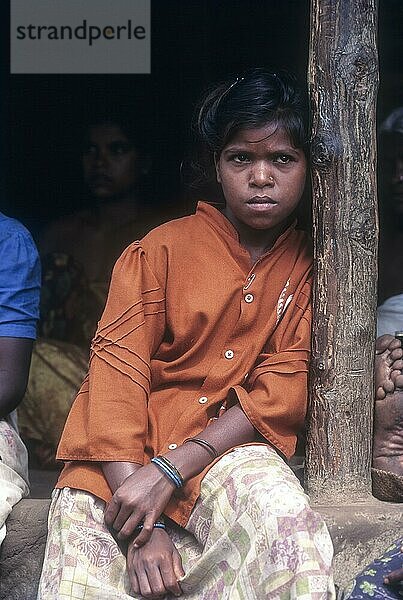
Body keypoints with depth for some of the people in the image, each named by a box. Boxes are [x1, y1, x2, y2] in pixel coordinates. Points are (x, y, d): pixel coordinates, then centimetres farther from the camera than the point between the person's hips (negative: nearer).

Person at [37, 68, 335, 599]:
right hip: (122, 458, 0)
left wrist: (168, 471, -17)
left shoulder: (309, 268, 7)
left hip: (227, 450, 1)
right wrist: (144, 527, -17)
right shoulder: (161, 250, 2)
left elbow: (283, 389, -2)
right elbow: (116, 375, -6)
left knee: (288, 529, -33)